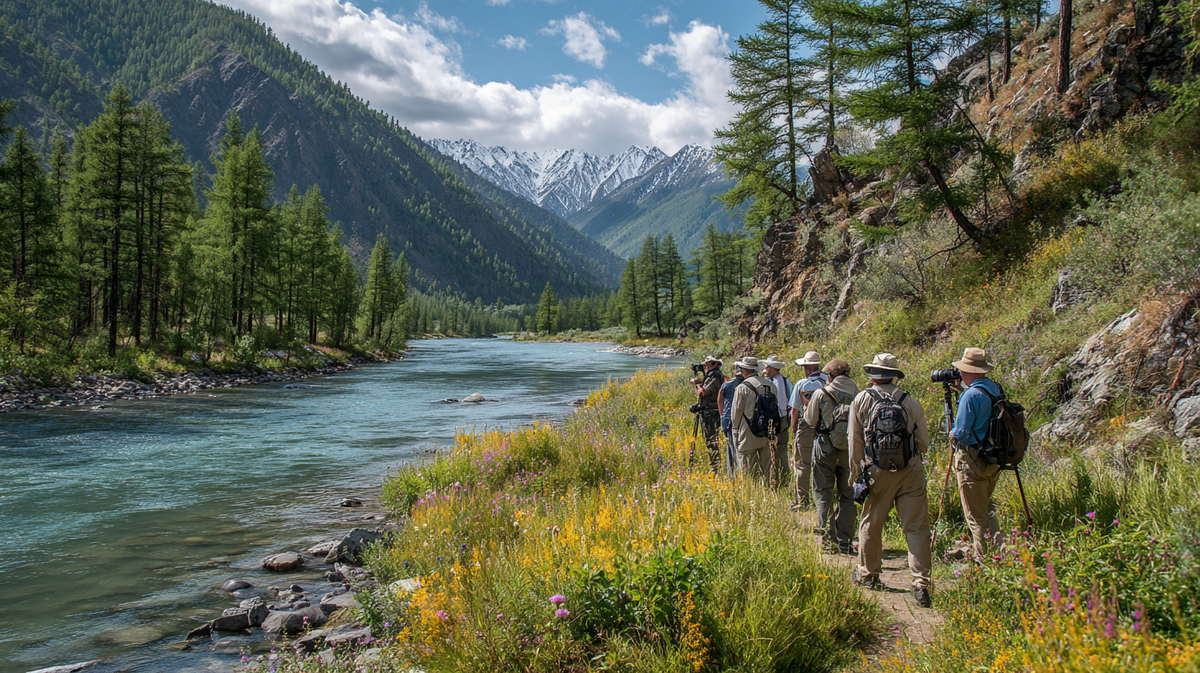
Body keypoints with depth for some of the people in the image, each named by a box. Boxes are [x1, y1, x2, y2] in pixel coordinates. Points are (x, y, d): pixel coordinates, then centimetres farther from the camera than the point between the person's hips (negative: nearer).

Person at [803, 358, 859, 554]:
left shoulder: (821, 394, -8)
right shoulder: (859, 395, -3)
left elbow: (810, 420, 1)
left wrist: (807, 406, 19)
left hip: (826, 449, -2)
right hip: (851, 450, 2)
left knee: (823, 494, 8)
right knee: (848, 495, 12)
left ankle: (828, 538, 3)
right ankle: (845, 542, 13)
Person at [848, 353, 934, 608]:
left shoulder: (861, 400, -2)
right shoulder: (911, 403, -2)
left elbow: (855, 442, 0)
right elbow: (924, 443, 4)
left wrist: (855, 473, 9)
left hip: (878, 473, 0)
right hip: (911, 472, 0)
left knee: (871, 524, 16)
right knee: (916, 527, 2)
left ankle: (868, 574, 31)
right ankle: (921, 583, -3)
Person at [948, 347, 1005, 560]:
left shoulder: (971, 396, -20)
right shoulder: (996, 390, 4)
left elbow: (962, 433, -19)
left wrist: (952, 434, 3)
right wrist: (964, 392, 16)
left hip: (972, 460, -8)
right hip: (994, 460, 8)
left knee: (975, 514, 2)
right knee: (987, 504, 26)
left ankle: (985, 559, 6)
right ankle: (998, 541, 20)